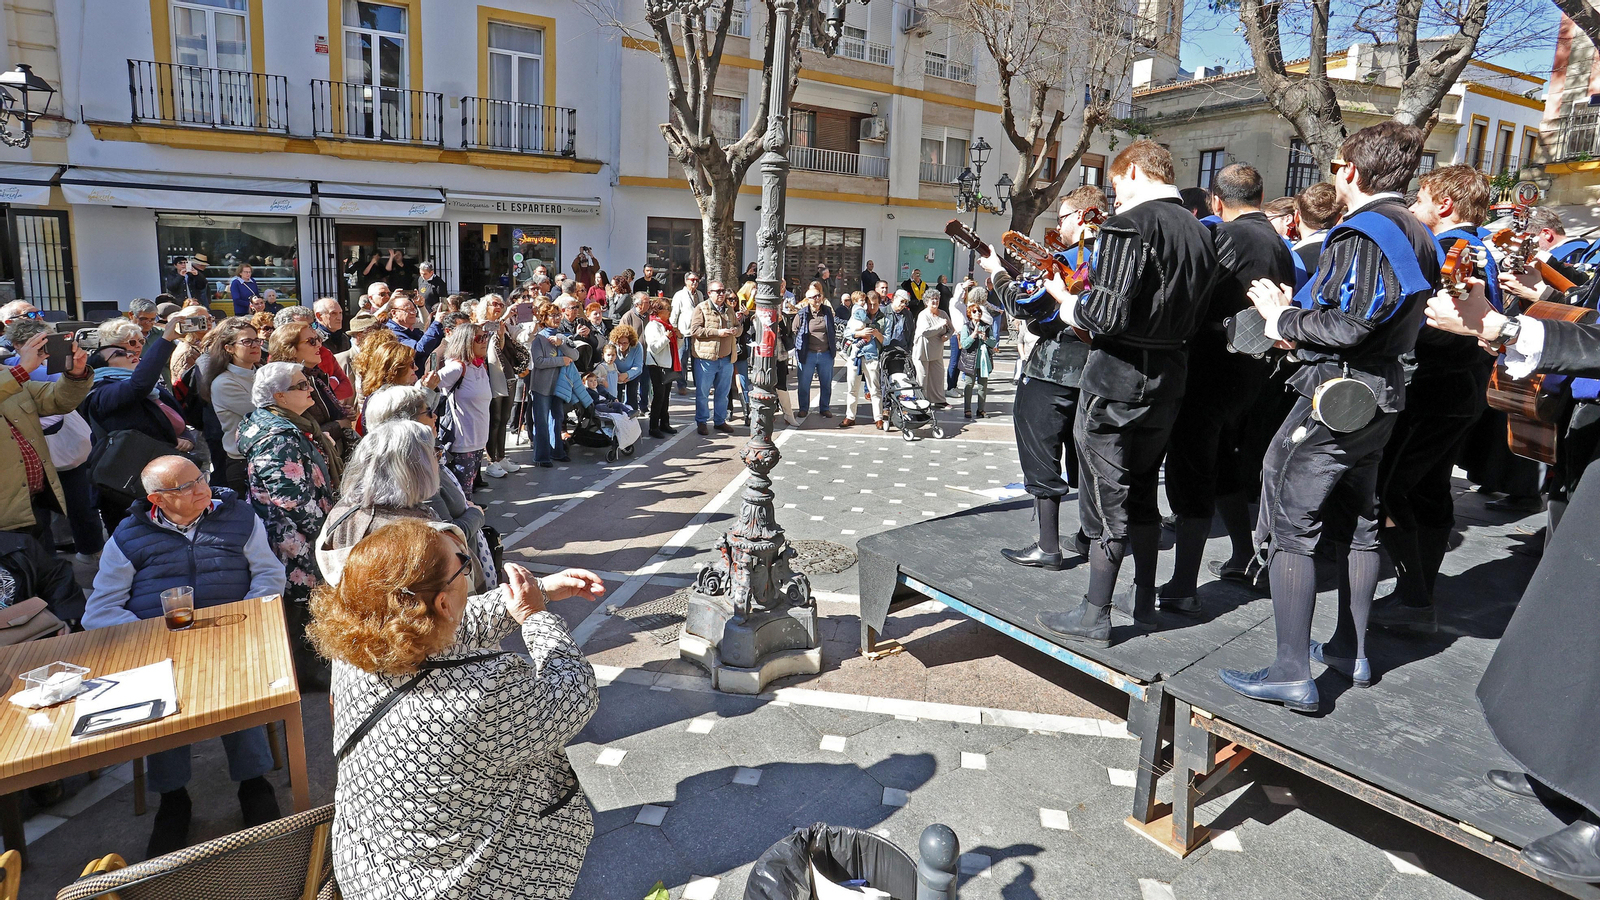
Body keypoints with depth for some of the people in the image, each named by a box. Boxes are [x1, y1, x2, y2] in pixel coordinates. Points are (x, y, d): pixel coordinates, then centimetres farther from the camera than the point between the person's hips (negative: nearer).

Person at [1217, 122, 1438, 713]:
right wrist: (1300, 322, 11)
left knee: (1288, 526, -7)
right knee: (1356, 523, 18)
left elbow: (1348, 325, -25)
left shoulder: (1362, 232, -15)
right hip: (1383, 397, 10)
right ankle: (1350, 652, 30)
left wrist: (1285, 318, -9)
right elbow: (1390, 321, 17)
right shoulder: (1416, 235, 15)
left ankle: (1292, 674, -6)